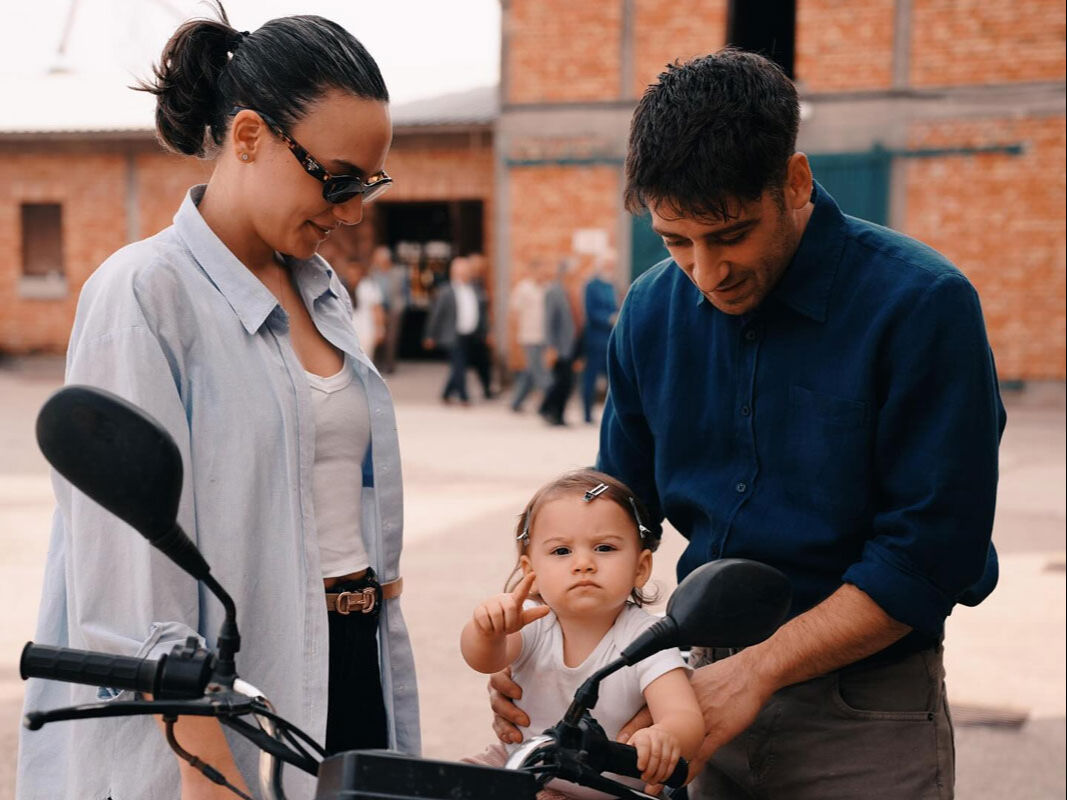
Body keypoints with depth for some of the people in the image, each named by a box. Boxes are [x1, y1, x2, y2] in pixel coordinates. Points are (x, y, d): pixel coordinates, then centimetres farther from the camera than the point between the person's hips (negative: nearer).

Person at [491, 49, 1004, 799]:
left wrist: (754, 671, -20)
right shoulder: (653, 310, 0)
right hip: (708, 681, 5)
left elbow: (931, 554, -18)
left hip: (864, 716, -4)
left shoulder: (923, 305, -17)